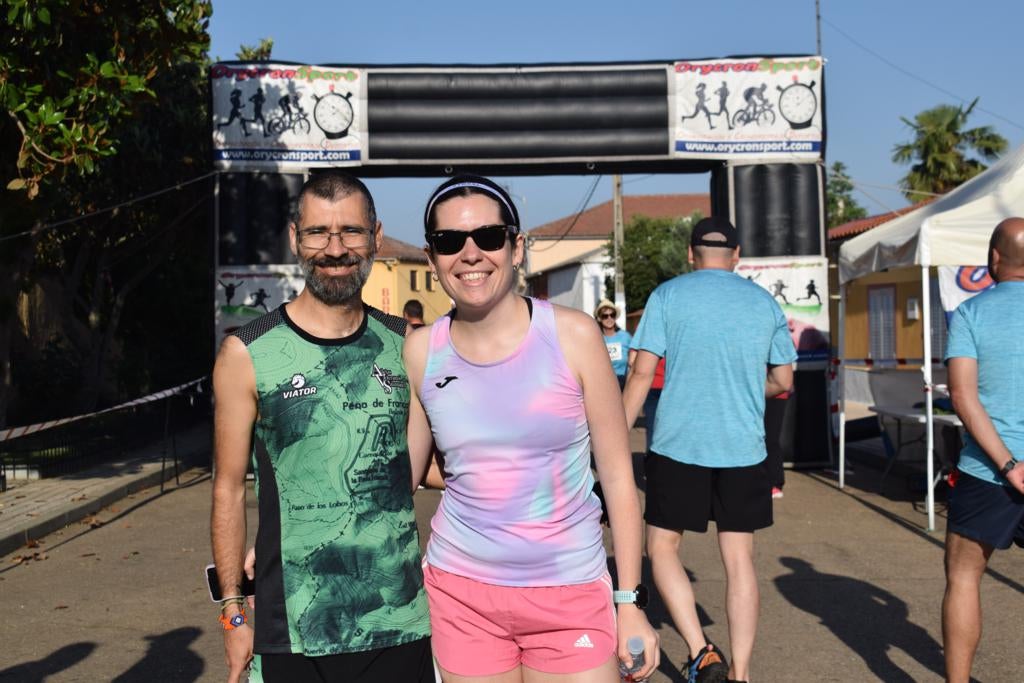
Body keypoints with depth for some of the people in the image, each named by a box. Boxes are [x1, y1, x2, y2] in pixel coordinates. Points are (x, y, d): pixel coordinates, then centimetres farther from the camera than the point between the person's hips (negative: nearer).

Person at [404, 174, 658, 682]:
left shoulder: (572, 335, -9)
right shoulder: (420, 351, -2)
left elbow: (618, 476, -4)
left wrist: (630, 602, -4)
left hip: (571, 596, -1)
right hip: (461, 593, 2)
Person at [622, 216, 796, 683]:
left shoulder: (667, 295, -1)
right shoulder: (765, 303, 8)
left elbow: (642, 373, -7)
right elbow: (783, 381, 10)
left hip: (678, 445, -3)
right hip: (743, 449, 3)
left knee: (662, 547, 11)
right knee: (739, 560, 9)